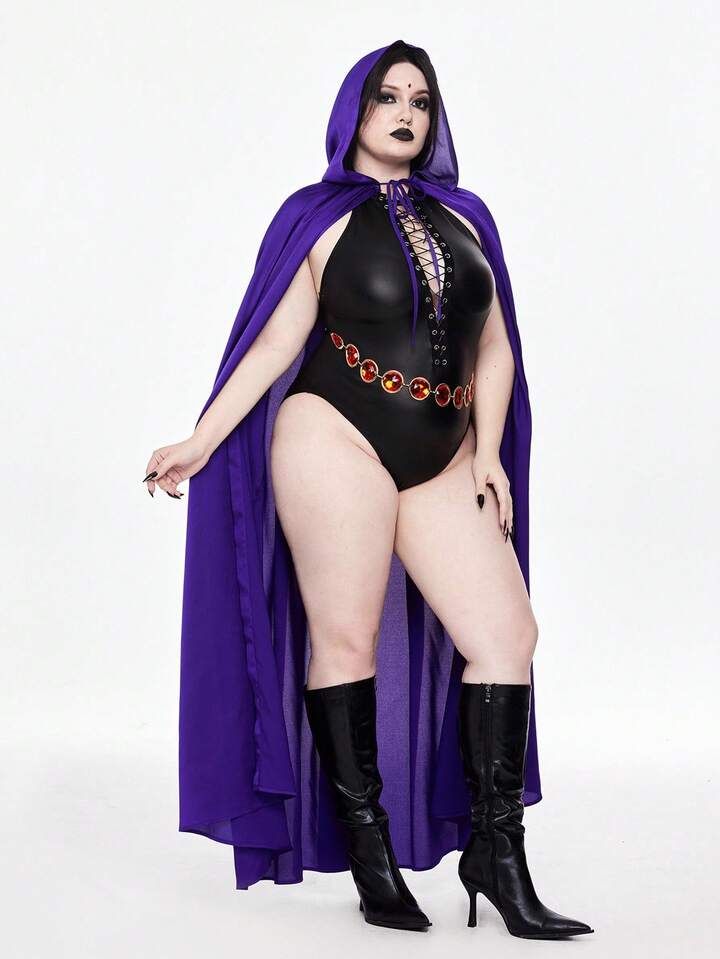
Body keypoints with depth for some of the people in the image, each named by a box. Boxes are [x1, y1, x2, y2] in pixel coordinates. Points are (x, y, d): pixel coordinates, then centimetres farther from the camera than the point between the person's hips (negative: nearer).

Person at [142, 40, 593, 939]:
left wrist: (488, 452, 4)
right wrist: (201, 442, -5)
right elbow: (273, 343, 1)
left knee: (507, 633, -4)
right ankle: (371, 855, 6)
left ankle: (496, 855, 3)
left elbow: (492, 347, 15)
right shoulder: (320, 216, 4)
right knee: (345, 640, -3)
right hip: (336, 445, -4)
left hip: (441, 465, 5)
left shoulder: (463, 215, 15)